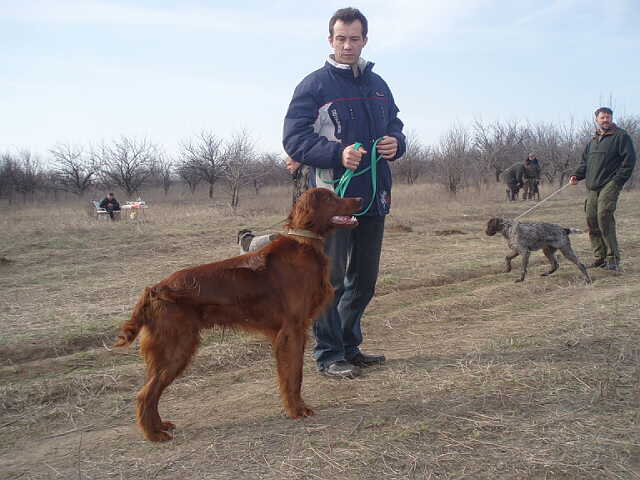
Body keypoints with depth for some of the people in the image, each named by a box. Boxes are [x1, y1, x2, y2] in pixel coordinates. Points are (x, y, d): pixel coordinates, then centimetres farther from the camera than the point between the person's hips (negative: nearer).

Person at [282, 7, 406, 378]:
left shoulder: (378, 85, 16)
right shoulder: (314, 85, -4)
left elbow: (395, 127, 23)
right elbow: (293, 138, -10)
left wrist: (396, 143, -1)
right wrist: (338, 153, -24)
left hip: (374, 197, 7)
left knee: (364, 279, 15)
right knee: (332, 280, -1)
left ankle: (350, 346, 30)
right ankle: (329, 355, 12)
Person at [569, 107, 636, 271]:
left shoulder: (621, 136, 1)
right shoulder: (593, 140, 22)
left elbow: (629, 159, -5)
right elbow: (585, 161, 25)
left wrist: (618, 181, -13)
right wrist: (577, 175, 7)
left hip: (610, 185, -7)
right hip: (592, 187, 7)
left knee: (604, 218, -19)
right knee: (592, 220, 2)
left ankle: (613, 258, -13)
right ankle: (600, 257, 10)